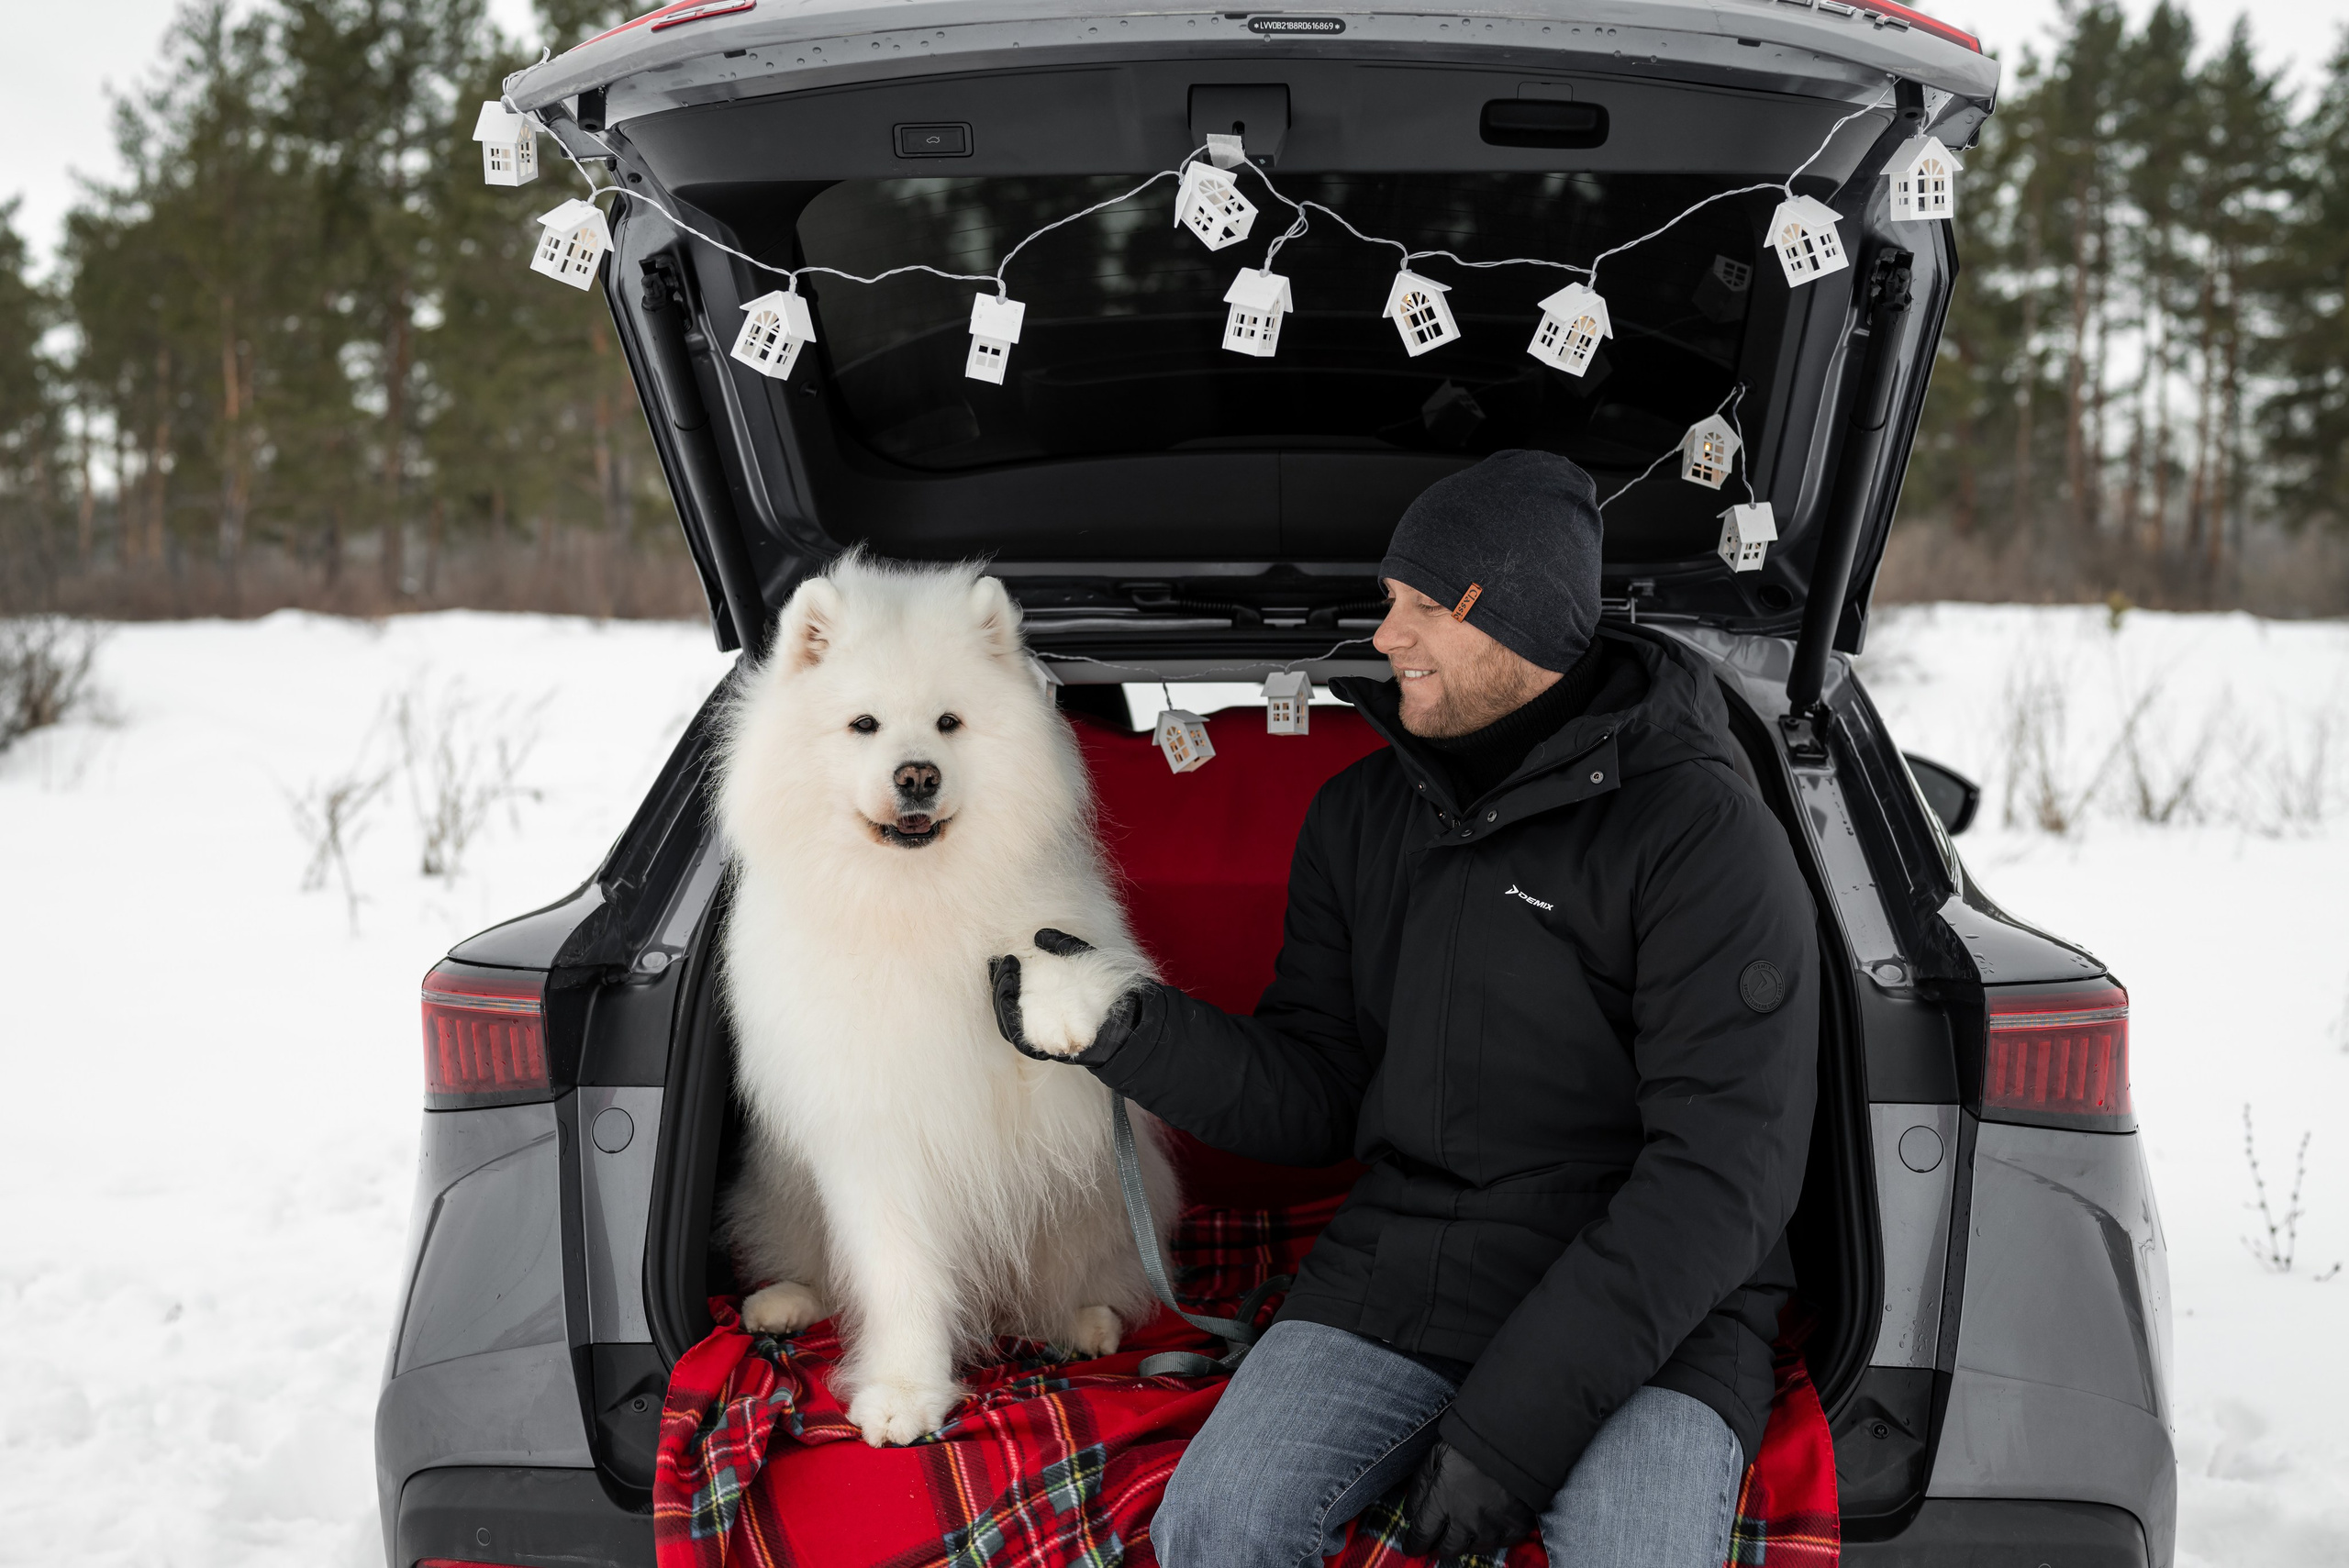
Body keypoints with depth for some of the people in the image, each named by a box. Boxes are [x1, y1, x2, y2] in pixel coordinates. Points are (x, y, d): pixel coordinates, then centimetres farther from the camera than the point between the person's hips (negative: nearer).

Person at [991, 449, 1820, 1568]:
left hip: (1649, 1308, -4)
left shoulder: (1701, 831, -10)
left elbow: (1726, 1164, -16)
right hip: (1397, 1272, 4)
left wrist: (1517, 1415, -20)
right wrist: (1130, 1029, -8)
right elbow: (1315, 1097, 11)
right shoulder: (1359, 816, 10)